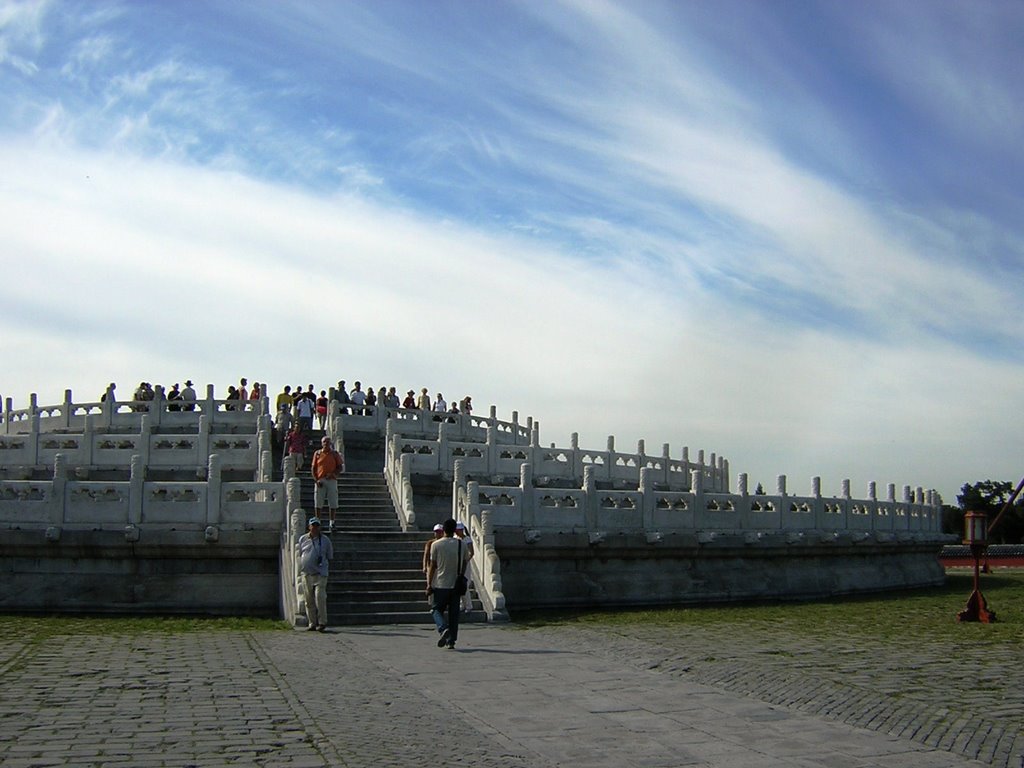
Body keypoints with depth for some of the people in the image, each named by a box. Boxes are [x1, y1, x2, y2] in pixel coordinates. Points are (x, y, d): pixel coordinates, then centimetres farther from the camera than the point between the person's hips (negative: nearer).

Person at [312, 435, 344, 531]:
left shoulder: (335, 454, 7)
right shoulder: (317, 454, 7)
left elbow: (340, 468, 7)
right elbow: (313, 469, 7)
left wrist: (333, 474, -11)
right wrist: (316, 480, -6)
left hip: (331, 480, 0)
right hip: (320, 481, 0)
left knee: (333, 503, 0)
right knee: (318, 503, 1)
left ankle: (332, 523, 9)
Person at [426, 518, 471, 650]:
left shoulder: (436, 545, -6)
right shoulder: (462, 545, 2)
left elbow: (433, 566, -6)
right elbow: (465, 563, 10)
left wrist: (429, 584, 0)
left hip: (440, 585, -2)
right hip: (456, 585, 3)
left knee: (436, 609, 9)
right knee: (453, 613, 8)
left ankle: (443, 629, -18)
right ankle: (451, 641, 7)